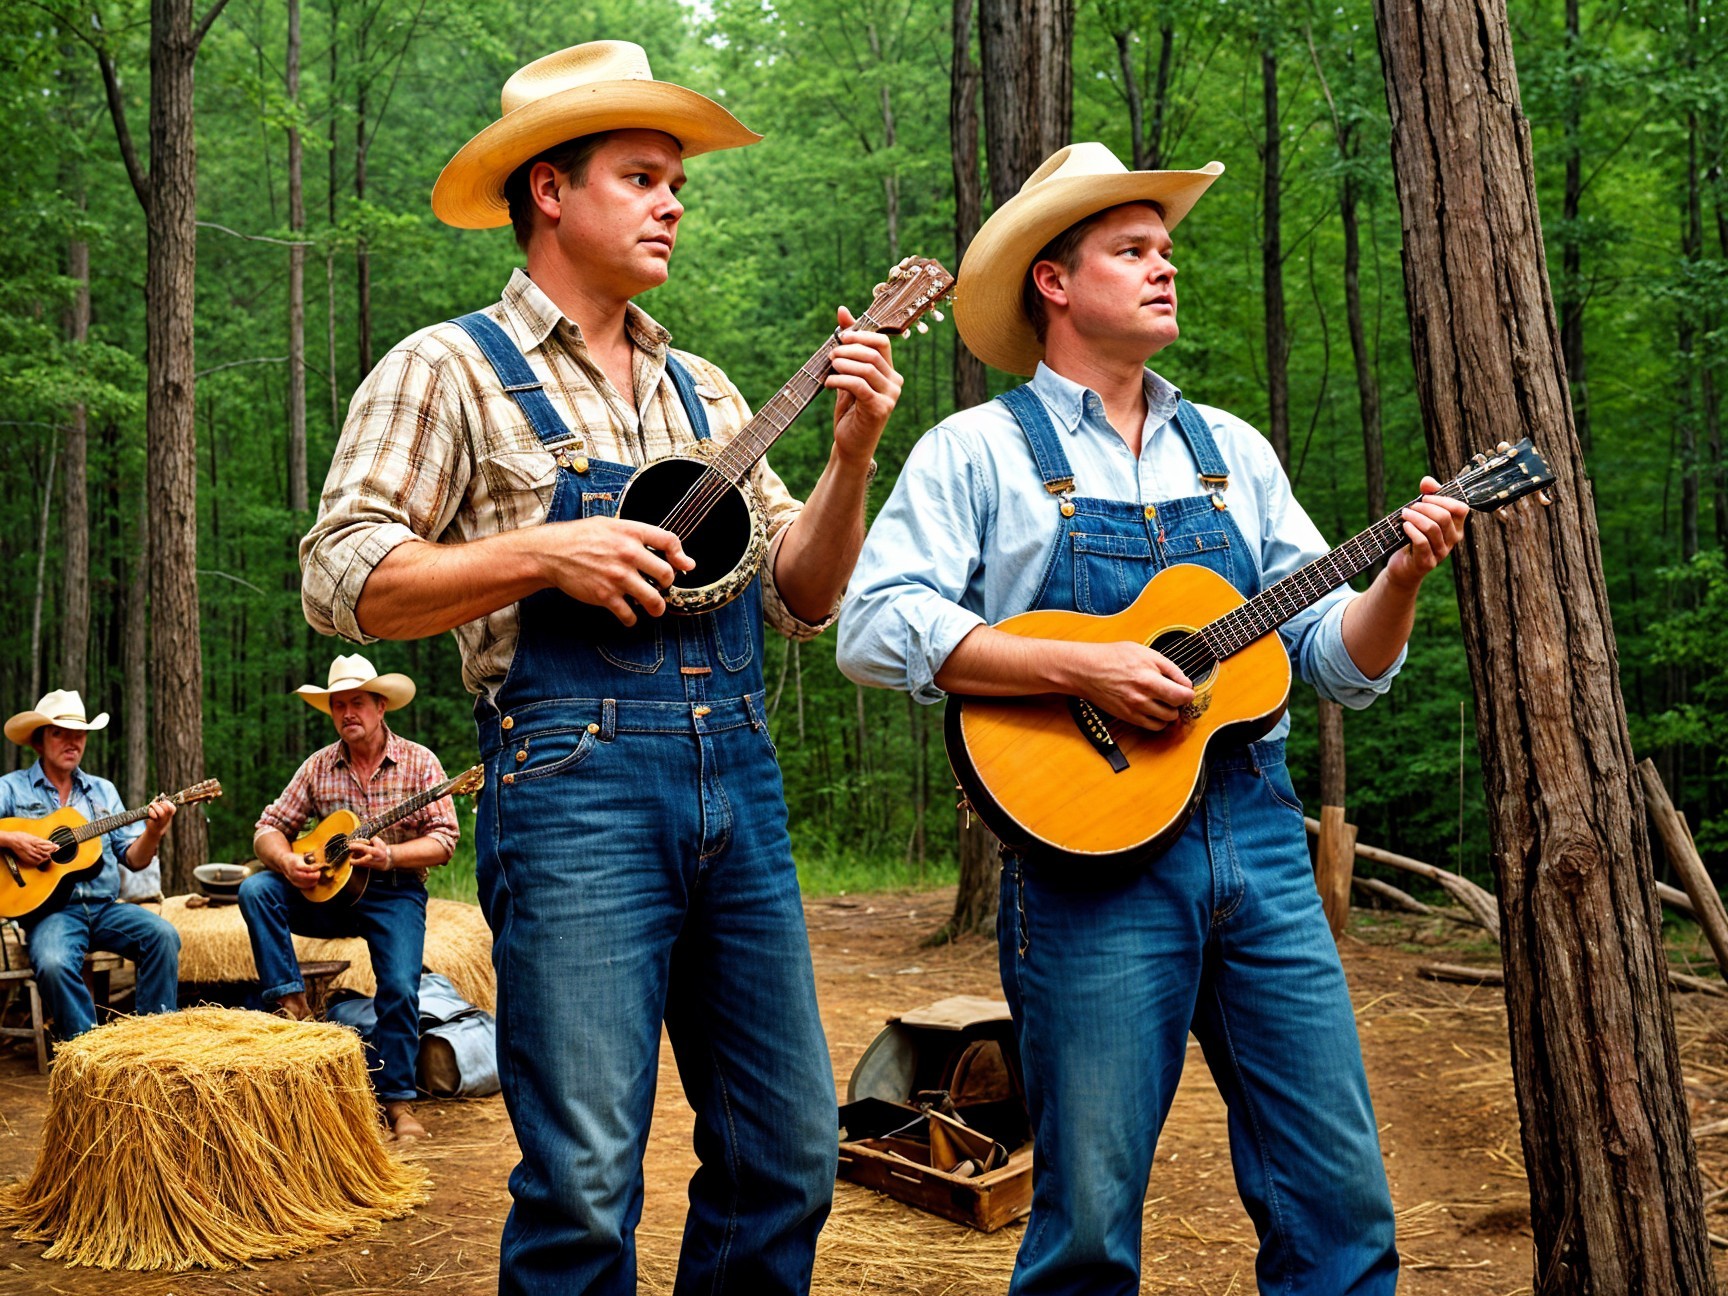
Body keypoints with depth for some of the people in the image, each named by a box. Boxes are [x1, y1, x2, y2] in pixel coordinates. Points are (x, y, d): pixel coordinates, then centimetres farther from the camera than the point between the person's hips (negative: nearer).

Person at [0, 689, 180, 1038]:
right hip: (50, 909, -3)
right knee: (53, 964, -35)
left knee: (163, 935, -24)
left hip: (104, 907, 4)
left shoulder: (103, 791, 18)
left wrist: (153, 832, -8)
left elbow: (134, 860, 12)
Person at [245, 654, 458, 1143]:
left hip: (395, 892, -3)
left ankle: (396, 1098, -7)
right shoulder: (318, 767, 4)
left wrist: (388, 856, -25)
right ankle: (292, 1003, -17)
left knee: (400, 987, -23)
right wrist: (285, 860, -19)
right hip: (328, 889, 3)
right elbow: (269, 828, 3)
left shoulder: (418, 762, -3)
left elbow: (444, 840, -9)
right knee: (255, 890, -20)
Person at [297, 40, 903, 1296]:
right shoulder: (451, 369, 3)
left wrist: (852, 457, 1)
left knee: (787, 1155, 8)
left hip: (739, 781, 6)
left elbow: (802, 597, 16)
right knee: (584, 1183, -5)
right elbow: (345, 581, -4)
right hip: (575, 779, -5)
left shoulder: (701, 388, 20)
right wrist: (545, 552, -14)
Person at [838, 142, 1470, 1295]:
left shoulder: (1234, 453, 17)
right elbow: (878, 628, -11)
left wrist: (1402, 576, -4)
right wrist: (1082, 668, -18)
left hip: (1258, 839, 5)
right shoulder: (979, 451, 3)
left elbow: (1343, 663, 16)